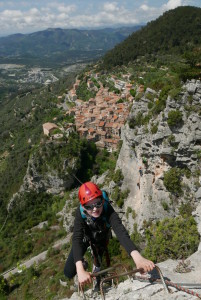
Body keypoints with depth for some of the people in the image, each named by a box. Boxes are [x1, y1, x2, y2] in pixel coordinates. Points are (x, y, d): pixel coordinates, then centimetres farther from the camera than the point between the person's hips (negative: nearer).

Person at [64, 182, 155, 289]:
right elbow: (77, 239, -47)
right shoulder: (81, 213, -39)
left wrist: (137, 257, -70)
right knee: (69, 272, -7)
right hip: (85, 237, 0)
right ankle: (82, 264, 23)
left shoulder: (107, 209, -39)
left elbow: (120, 231, -53)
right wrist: (80, 271, -63)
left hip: (101, 238, 1)